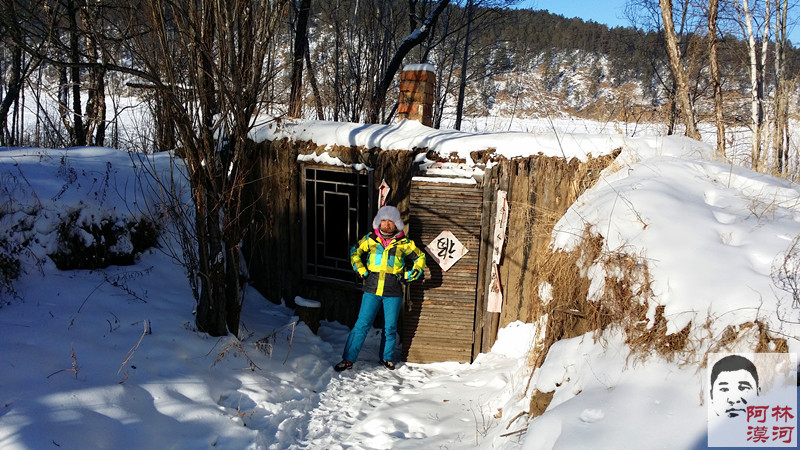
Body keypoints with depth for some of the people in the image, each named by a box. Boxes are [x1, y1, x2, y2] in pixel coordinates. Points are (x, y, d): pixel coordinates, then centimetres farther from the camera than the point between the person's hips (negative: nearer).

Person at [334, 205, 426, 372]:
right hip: (372, 289, 0)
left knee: (390, 327, 10)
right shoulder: (370, 239, 3)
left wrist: (408, 276, 4)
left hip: (393, 292, 0)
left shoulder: (403, 242, 1)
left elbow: (420, 258, 12)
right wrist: (362, 272, 8)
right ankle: (348, 359, 4)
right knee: (362, 324, -3)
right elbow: (355, 252, 17)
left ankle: (387, 358, 30)